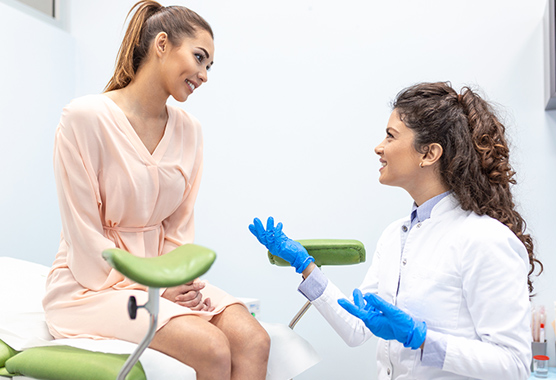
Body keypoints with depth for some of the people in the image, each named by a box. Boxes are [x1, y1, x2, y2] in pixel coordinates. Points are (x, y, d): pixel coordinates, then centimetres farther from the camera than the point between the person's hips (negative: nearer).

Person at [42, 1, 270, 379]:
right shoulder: (84, 117, -12)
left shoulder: (189, 130, 7)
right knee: (211, 348, -28)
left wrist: (181, 280, -9)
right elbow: (84, 236, -13)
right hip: (94, 283, -5)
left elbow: (179, 225, 9)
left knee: (253, 340, -20)